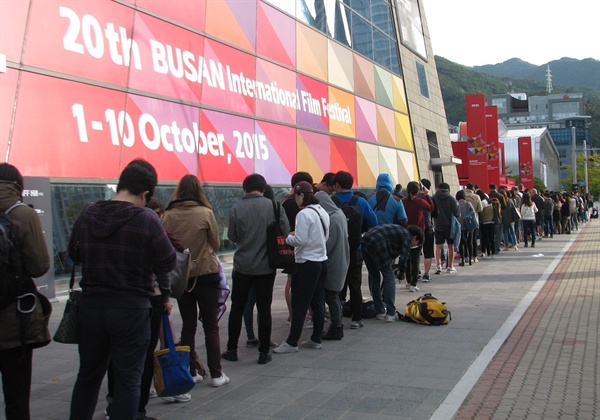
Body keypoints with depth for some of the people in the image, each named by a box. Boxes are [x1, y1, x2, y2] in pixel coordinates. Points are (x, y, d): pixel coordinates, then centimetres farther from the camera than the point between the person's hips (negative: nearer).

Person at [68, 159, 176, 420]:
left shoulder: (87, 216, 0)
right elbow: (167, 263, -10)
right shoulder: (146, 220, -16)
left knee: (88, 374, 20)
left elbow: (74, 254, 13)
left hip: (91, 305, 5)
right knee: (128, 379, 6)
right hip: (131, 308, -5)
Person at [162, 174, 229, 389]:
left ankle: (189, 372, 16)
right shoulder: (205, 213, -11)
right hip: (206, 273, -2)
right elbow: (216, 244, -2)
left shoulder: (169, 215, -6)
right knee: (211, 326, 6)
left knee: (188, 325, 12)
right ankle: (216, 374, 8)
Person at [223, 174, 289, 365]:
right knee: (264, 309, 7)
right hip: (266, 266, 0)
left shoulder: (236, 208, -7)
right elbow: (285, 231, -8)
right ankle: (264, 352, 11)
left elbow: (232, 237, -1)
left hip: (242, 266, 0)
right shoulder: (273, 206, -8)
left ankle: (232, 349, 21)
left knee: (237, 308, 13)